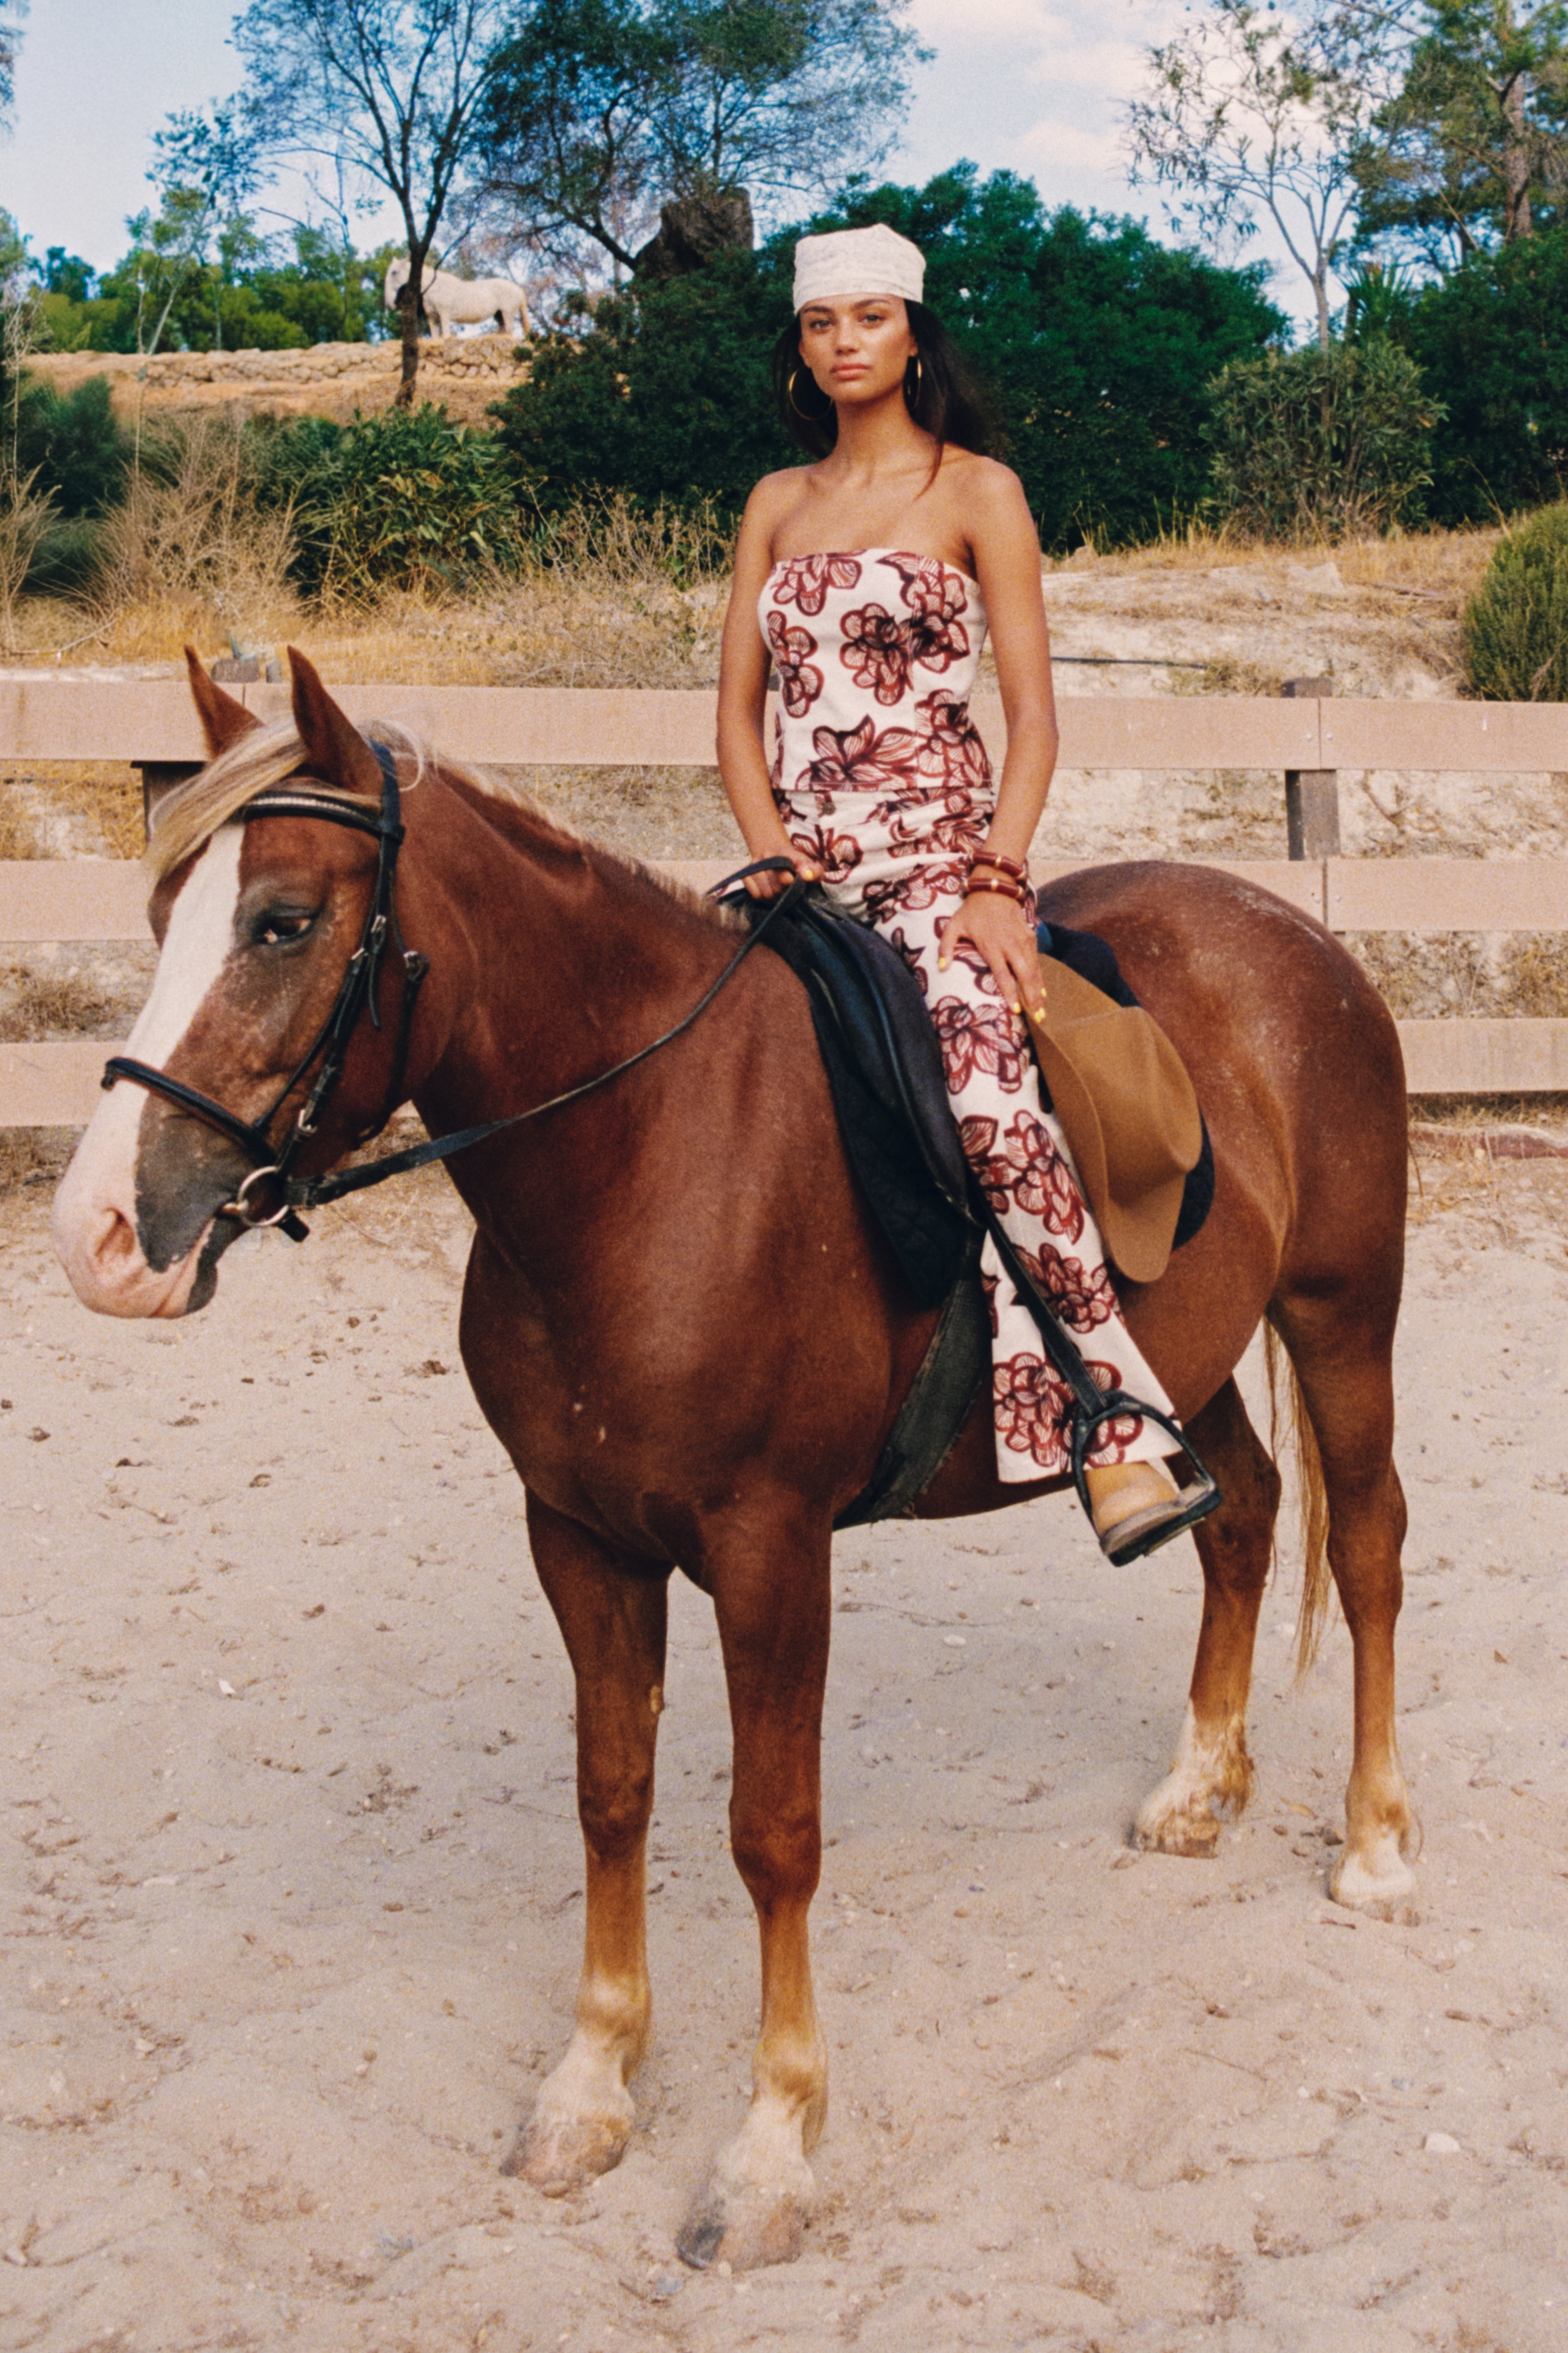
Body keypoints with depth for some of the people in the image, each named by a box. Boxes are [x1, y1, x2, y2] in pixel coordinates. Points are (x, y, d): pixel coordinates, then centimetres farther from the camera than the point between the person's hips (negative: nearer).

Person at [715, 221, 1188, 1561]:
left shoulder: (977, 493, 4)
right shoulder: (778, 506, 18)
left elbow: (1033, 716, -2)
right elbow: (738, 709, 15)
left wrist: (999, 882, -14)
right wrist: (775, 854, -2)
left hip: (938, 857, -5)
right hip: (805, 866, 5)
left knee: (990, 1098, -30)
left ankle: (1119, 1422, -23)